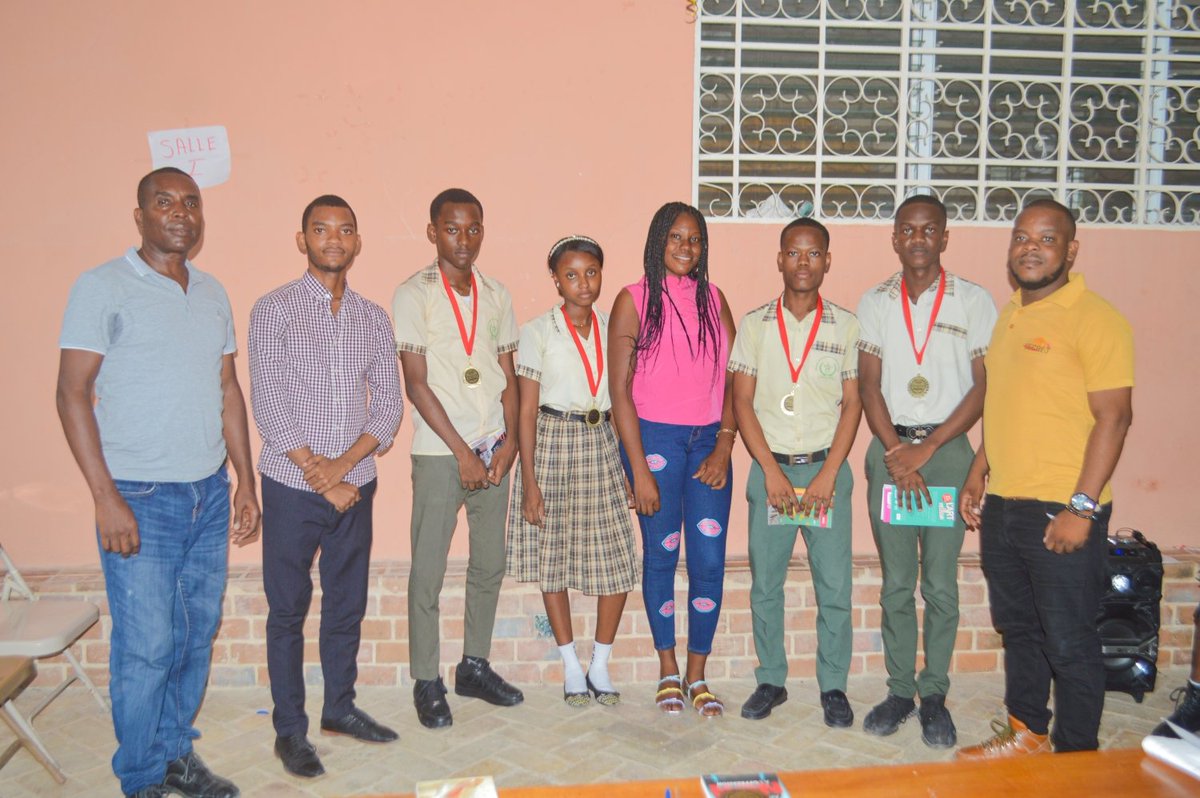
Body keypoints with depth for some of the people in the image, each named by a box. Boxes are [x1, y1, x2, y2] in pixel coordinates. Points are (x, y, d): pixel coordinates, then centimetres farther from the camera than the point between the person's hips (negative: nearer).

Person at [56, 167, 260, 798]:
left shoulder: (212, 293, 11)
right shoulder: (102, 288, -6)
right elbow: (72, 393, -9)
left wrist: (246, 482, 12)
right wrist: (106, 498, -15)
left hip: (210, 494, 6)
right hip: (140, 499, -5)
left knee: (197, 635, 12)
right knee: (147, 646, 0)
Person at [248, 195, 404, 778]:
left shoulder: (374, 318, 7)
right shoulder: (274, 310, -6)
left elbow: (389, 405, 4)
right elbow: (269, 407, -11)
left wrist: (344, 464, -11)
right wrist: (321, 479, -12)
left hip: (355, 484, 4)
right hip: (292, 486, -4)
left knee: (348, 603, 14)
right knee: (288, 609, 6)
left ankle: (340, 706, 32)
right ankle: (289, 729, 20)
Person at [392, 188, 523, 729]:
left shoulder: (496, 295, 10)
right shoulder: (414, 294, -5)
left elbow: (509, 375, 11)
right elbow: (416, 384, -9)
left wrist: (510, 440, -2)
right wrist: (462, 452, -11)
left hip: (493, 449, 5)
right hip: (439, 452, -5)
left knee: (489, 564, 12)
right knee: (428, 571, 2)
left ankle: (475, 666, 28)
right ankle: (426, 682, 16)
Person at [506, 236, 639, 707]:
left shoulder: (613, 330, 7)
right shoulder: (538, 332, -3)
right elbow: (527, 411, -5)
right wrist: (528, 482, -9)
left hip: (602, 446, 3)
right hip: (553, 444, -3)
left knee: (618, 560, 0)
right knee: (553, 560, 4)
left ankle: (600, 666, 18)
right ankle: (571, 668, 21)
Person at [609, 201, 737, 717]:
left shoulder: (713, 298, 10)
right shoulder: (634, 300, -1)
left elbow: (732, 379, 9)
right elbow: (620, 390, -5)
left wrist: (723, 447, -3)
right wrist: (639, 470, -10)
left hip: (708, 441, 3)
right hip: (654, 438, -3)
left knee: (710, 559, 1)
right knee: (661, 554, 6)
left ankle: (697, 674, 17)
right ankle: (668, 671, 23)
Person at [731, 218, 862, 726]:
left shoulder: (846, 325, 4)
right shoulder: (754, 324, 4)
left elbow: (852, 403, 2)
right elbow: (742, 402, 1)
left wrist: (828, 474, -8)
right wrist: (772, 470, -7)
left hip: (827, 468, 0)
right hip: (770, 469, 1)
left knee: (835, 586, 2)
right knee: (764, 584, 7)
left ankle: (833, 686, 18)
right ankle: (770, 680, 22)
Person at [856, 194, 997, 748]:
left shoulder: (973, 302, 2)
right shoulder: (875, 302, 7)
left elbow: (984, 387, -2)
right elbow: (869, 386, 3)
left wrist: (927, 448, -10)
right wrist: (897, 454, -8)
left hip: (948, 449, -1)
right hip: (889, 449, 2)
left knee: (941, 583, 2)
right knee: (896, 583, 7)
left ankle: (934, 694, 16)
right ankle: (899, 690, 19)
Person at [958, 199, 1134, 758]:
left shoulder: (1094, 319, -11)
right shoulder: (1011, 315, 13)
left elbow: (1114, 417, -16)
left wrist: (1082, 507, -20)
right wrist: (978, 475, 16)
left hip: (1062, 511, -7)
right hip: (1002, 505, 8)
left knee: (1069, 643, 4)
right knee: (1017, 629, 19)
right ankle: (1026, 732, 35)